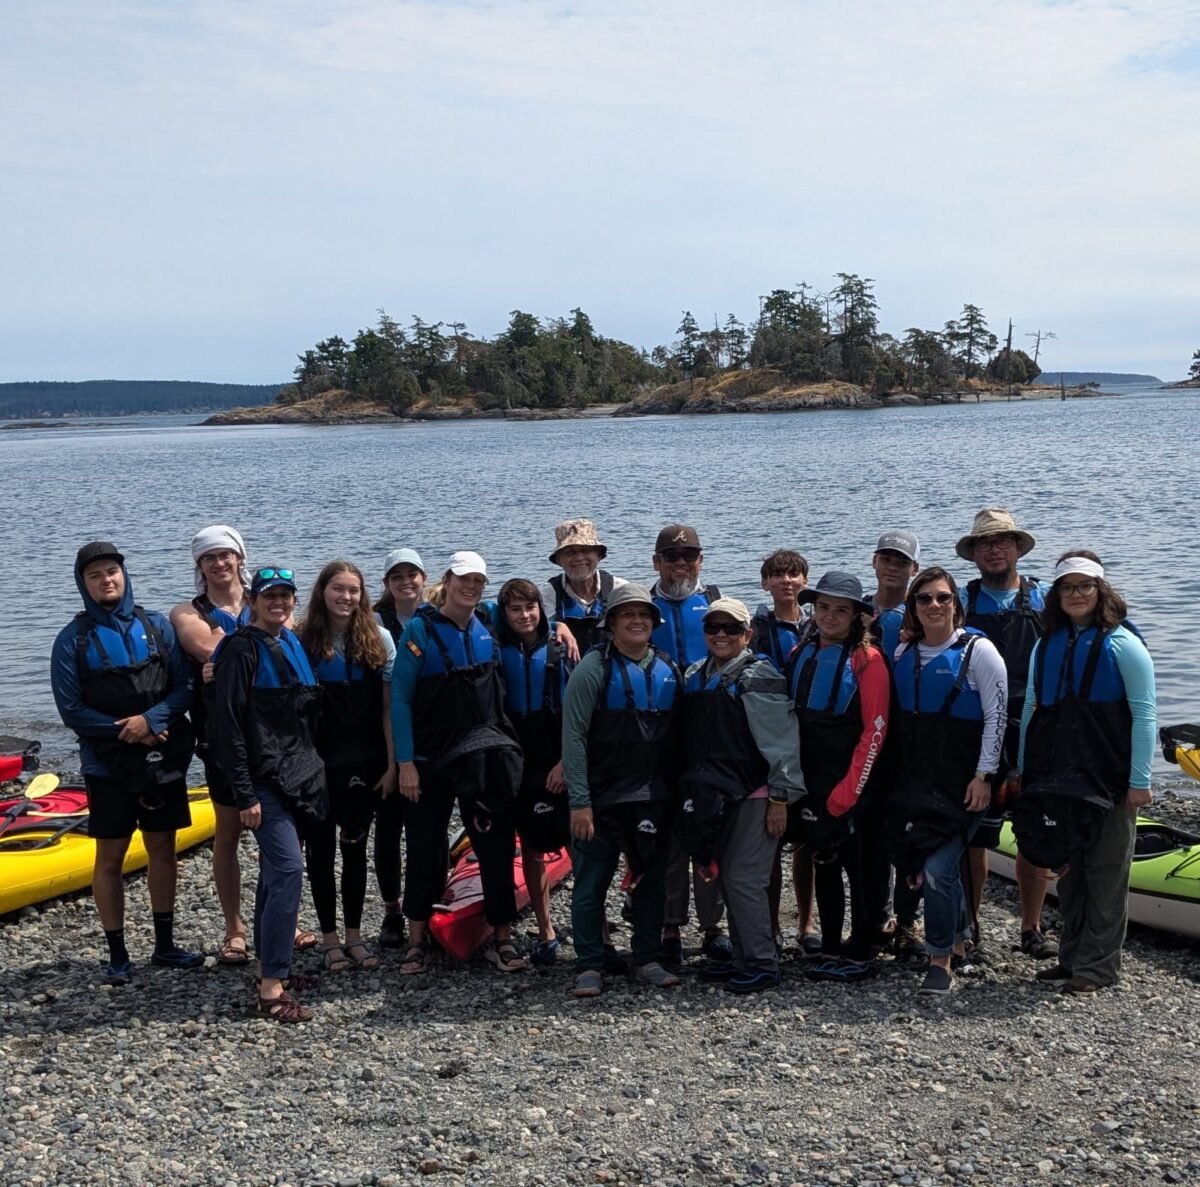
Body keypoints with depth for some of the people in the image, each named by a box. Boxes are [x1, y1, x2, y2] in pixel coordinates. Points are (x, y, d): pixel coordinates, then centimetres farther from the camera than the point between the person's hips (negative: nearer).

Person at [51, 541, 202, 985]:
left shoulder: (156, 627, 2)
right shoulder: (74, 638, -4)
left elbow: (184, 687, -2)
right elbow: (71, 710, -7)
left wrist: (151, 720, -18)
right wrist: (126, 731, -14)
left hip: (163, 759, 2)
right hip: (107, 764, -2)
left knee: (163, 850, 10)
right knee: (110, 858, 3)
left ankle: (164, 945, 21)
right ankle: (117, 955, 12)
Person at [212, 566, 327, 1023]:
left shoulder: (292, 643, 14)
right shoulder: (241, 649, -11)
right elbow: (228, 725, -15)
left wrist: (311, 771, 17)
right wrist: (245, 794, -17)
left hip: (298, 776, 8)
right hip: (264, 780, -8)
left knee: (275, 870, 14)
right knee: (289, 867, -15)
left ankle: (270, 966, 25)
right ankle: (271, 989, -13)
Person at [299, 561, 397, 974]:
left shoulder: (378, 638, 0)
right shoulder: (304, 641, -3)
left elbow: (389, 707, 0)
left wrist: (392, 764, -3)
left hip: (365, 763, 1)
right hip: (318, 764, -1)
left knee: (355, 847, 10)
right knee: (321, 848, 7)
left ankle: (354, 935, 20)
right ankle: (329, 937, 18)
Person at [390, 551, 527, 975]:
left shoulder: (488, 629, 5)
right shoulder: (421, 630, -7)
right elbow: (399, 698, -8)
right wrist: (405, 763, -13)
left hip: (484, 760, 3)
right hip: (429, 761, -3)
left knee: (497, 848, 1)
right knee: (425, 850, 5)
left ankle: (501, 938, 12)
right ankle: (417, 940, 18)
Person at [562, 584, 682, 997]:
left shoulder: (668, 670, 9)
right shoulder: (594, 668, -7)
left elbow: (676, 735, 14)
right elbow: (573, 737, -11)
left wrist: (675, 791, 9)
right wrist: (579, 801, -15)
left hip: (654, 800, 5)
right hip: (602, 799, -4)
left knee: (651, 882, 11)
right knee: (591, 884, 1)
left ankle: (648, 960, 23)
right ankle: (589, 966, 12)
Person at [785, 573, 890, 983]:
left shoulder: (867, 660, -9)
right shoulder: (801, 655, 8)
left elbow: (874, 732, -13)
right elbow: (789, 719, 11)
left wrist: (847, 791, -16)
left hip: (852, 788, -6)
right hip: (812, 786, 6)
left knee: (859, 866, 2)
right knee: (824, 864, 13)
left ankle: (859, 955, 11)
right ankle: (831, 951, 22)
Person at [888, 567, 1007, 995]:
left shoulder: (977, 650, -6)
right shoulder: (904, 653, 10)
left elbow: (997, 715, -7)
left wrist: (984, 775, -12)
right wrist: (897, 775, 12)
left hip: (962, 782, -5)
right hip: (914, 780, 6)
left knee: (938, 867, -13)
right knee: (941, 864, 12)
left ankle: (940, 961, -2)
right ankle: (959, 939, 33)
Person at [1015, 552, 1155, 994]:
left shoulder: (1121, 644, -6)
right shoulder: (1046, 647, 10)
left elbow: (1144, 714, -10)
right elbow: (1031, 711, 13)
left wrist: (1139, 780, -14)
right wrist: (1023, 772, 11)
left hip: (1110, 778, -5)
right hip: (1059, 778, 6)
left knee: (1106, 871, 1)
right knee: (1068, 870, 12)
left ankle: (1099, 966, 8)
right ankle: (1073, 957, 23)